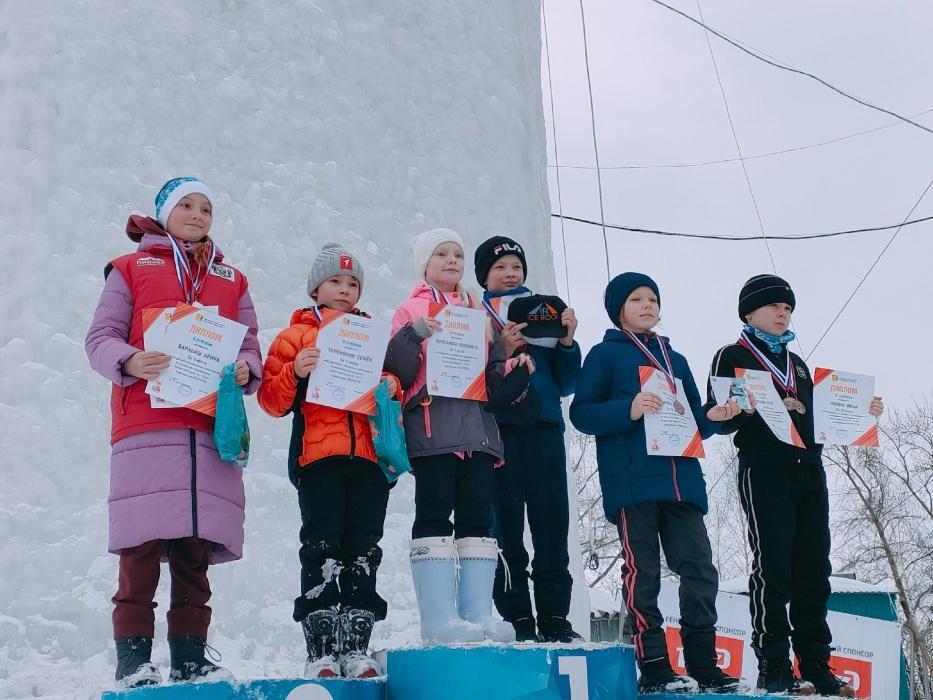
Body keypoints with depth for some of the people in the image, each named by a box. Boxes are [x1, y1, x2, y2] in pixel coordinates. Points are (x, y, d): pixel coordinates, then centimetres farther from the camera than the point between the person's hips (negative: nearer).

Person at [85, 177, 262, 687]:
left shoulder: (231, 280, 23)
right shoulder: (130, 270, 13)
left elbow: (250, 346, 17)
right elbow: (100, 338, 4)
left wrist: (246, 370, -6)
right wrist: (130, 362, -18)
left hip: (212, 431, 3)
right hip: (146, 427, -3)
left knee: (195, 555, 2)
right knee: (141, 551, -8)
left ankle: (190, 657, 7)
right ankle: (133, 660, -4)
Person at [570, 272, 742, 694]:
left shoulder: (676, 361, 25)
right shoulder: (605, 354, 7)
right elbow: (582, 413, -3)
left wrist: (711, 417, 3)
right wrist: (629, 410, -19)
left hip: (682, 481, 5)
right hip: (632, 482, -5)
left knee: (700, 571, 0)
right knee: (642, 572, -6)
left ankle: (703, 666, 6)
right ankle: (654, 668, -3)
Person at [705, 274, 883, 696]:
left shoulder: (797, 364, 26)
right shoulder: (732, 357, 6)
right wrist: (750, 407, -23)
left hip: (809, 471, 6)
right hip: (764, 472, -6)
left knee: (813, 570, 4)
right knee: (772, 567, -10)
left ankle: (816, 666, 7)